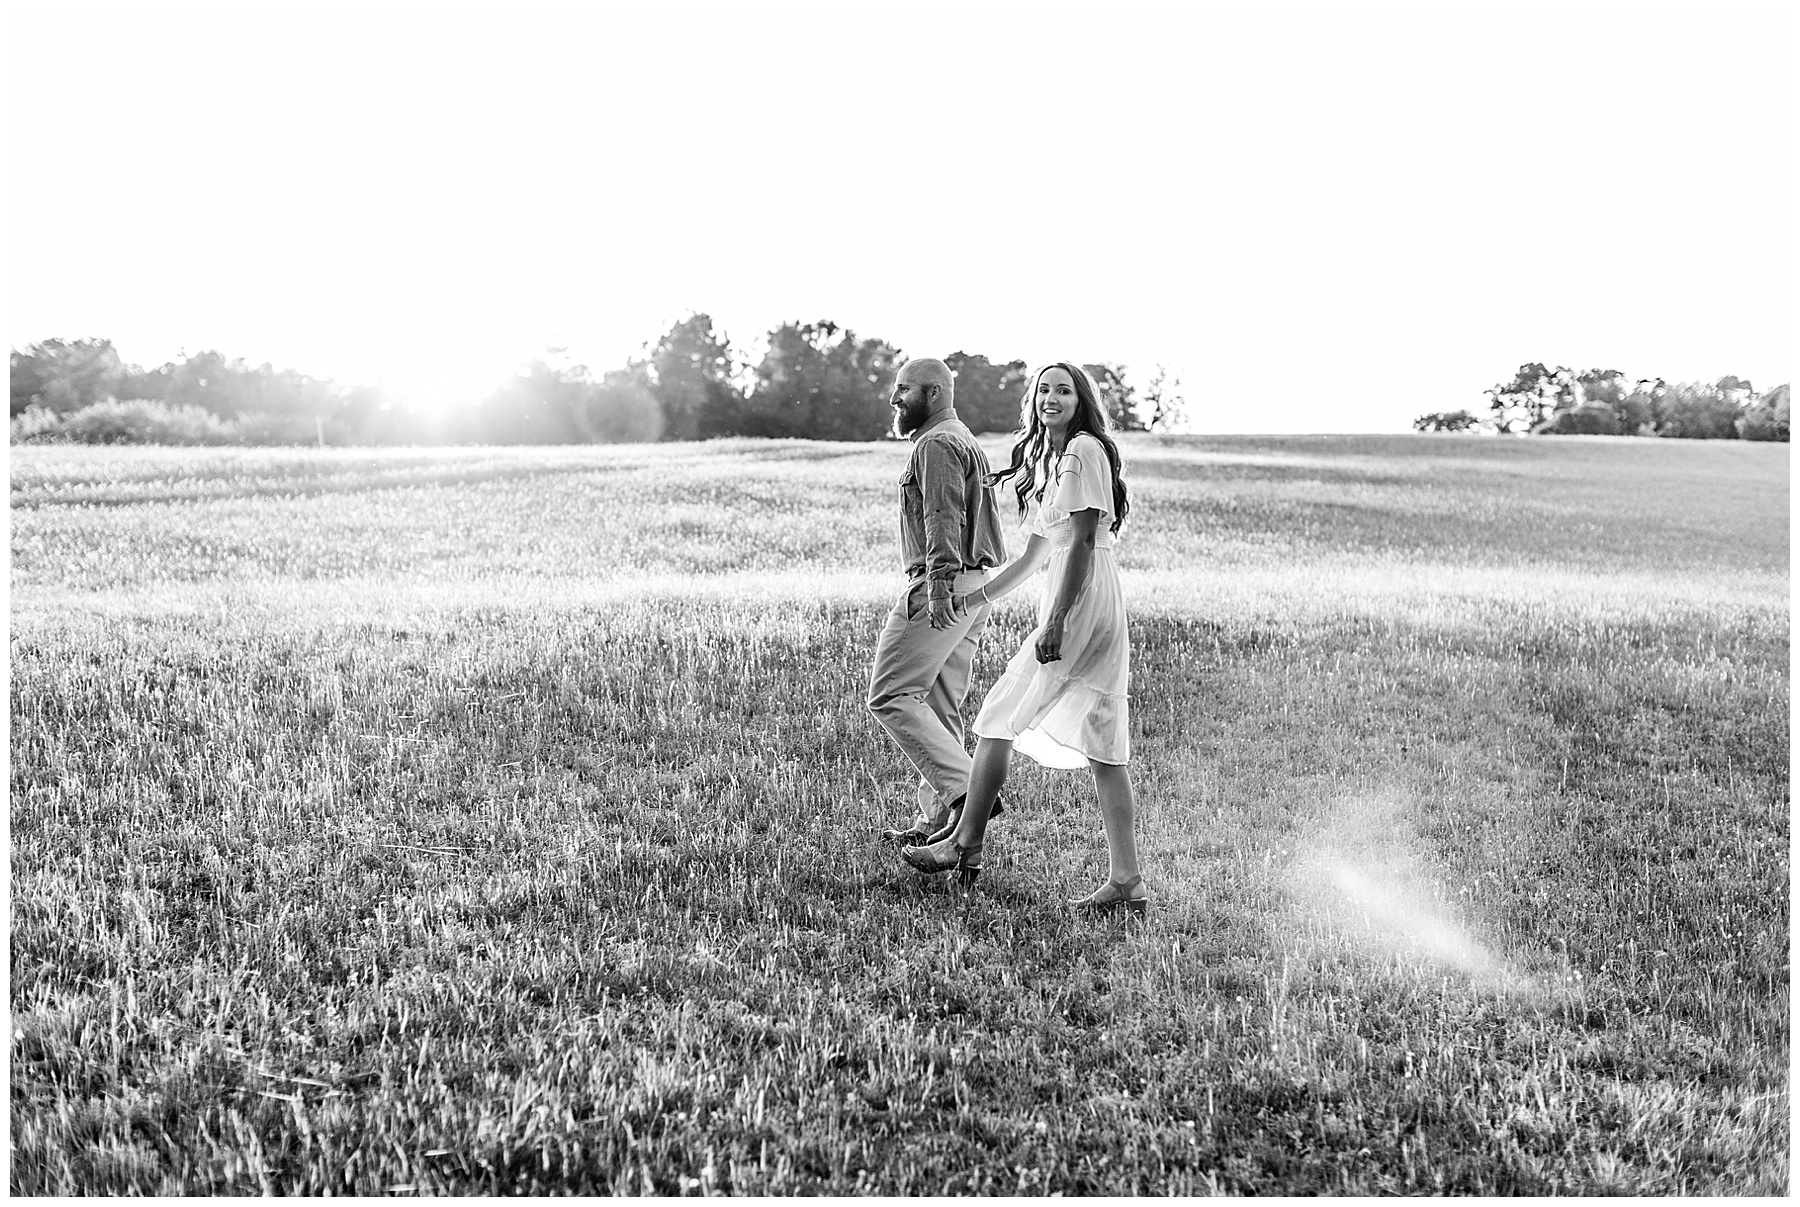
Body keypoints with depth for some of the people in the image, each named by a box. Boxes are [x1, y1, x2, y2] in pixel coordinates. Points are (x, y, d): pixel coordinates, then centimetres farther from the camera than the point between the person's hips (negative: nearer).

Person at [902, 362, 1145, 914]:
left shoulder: (1084, 451, -7)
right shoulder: (1050, 461, 23)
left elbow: (1083, 543, -15)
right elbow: (1036, 554, 28)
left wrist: (1056, 620, -20)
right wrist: (980, 596, 31)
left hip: (1082, 605, -10)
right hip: (1099, 618, 10)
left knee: (998, 722, 1)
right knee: (1101, 749, 6)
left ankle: (964, 847, 13)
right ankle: (1126, 882, 7)